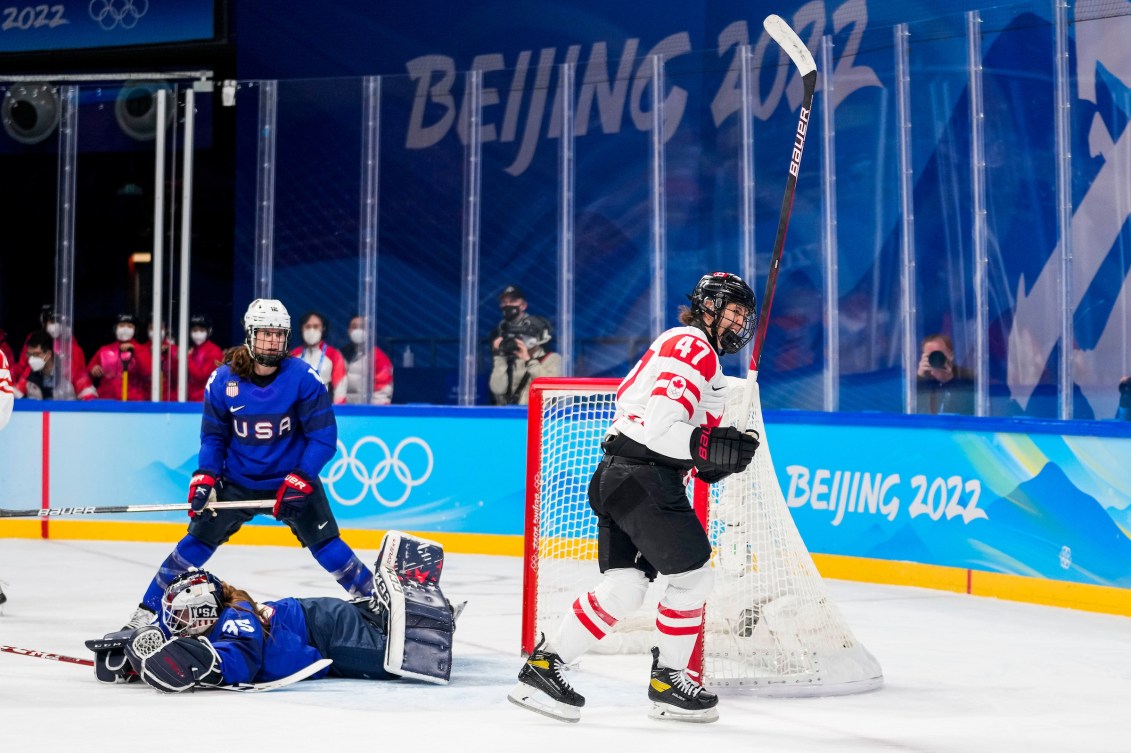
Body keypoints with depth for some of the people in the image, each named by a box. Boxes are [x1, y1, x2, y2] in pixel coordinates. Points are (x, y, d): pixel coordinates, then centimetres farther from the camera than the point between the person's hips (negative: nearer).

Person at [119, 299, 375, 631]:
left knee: (326, 544, -9)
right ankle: (148, 609, 8)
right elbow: (213, 435, 2)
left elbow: (323, 437, -13)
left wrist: (299, 480, -22)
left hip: (293, 479, -1)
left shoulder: (304, 378, -16)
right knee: (199, 538, -2)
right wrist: (204, 477, -11)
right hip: (238, 480, 1)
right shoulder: (223, 380, -11)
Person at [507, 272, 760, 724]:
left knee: (623, 588, 4)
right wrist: (716, 448, -20)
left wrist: (713, 461, 13)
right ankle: (668, 682, 10)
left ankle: (543, 666, 3)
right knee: (692, 575, -1)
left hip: (618, 477, 10)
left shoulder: (688, 348, 25)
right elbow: (659, 427, -21)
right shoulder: (693, 347, -9)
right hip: (644, 478, -10)